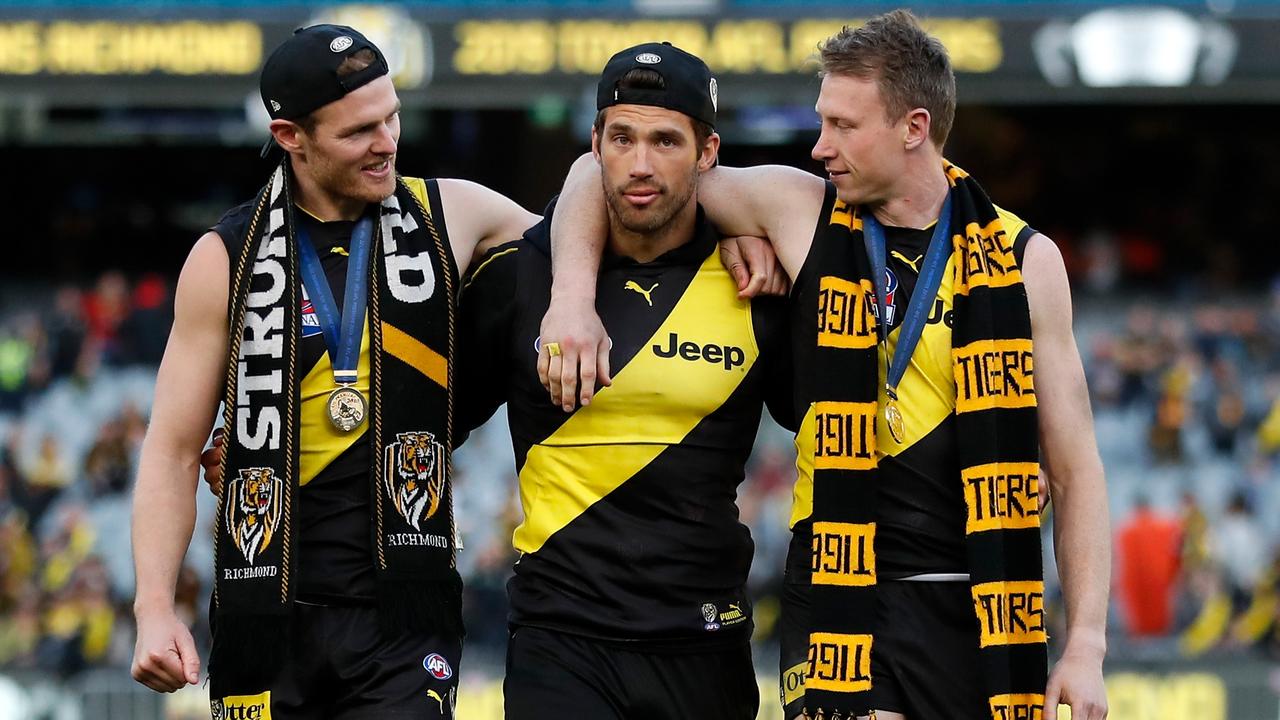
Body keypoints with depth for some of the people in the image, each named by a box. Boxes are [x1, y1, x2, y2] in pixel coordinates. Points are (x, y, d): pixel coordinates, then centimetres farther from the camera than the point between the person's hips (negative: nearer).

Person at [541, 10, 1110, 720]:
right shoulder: (800, 213, 3)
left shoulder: (1025, 261, 3)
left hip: (982, 602, 1)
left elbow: (1074, 468, 5)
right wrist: (573, 296, -8)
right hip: (843, 585, -1)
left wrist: (1085, 646, -3)